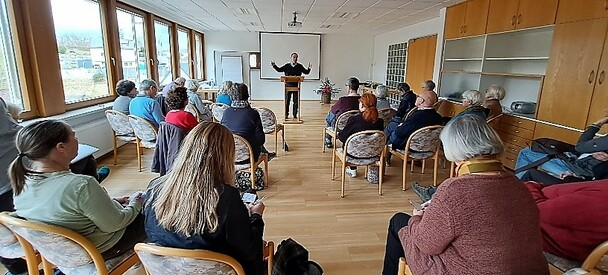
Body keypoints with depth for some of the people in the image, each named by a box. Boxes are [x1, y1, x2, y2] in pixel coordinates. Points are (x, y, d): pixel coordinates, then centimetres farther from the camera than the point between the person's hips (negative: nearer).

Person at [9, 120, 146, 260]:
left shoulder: (21, 184, -10)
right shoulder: (82, 185, -36)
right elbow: (114, 224, -25)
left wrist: (111, 201, 9)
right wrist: (135, 204, -7)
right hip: (99, 251, -7)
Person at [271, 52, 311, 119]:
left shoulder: (300, 66, 6)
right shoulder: (287, 66, 4)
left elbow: (306, 72, 7)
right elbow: (279, 70, 8)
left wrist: (309, 68, -11)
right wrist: (274, 65, -3)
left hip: (296, 86, 1)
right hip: (288, 85, 0)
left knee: (296, 100, 4)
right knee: (287, 100, 2)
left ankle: (295, 114, 15)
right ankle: (286, 114, 13)